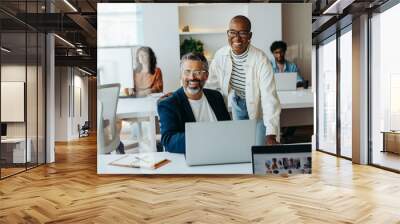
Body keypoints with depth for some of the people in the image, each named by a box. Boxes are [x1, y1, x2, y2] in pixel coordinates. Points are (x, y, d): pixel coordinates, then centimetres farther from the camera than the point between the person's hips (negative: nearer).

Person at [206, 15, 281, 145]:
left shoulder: (260, 59, -27)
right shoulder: (220, 55, -15)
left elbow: (269, 97, -32)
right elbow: (212, 85, -3)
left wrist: (271, 135, -40)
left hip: (258, 105, -3)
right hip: (237, 103, 4)